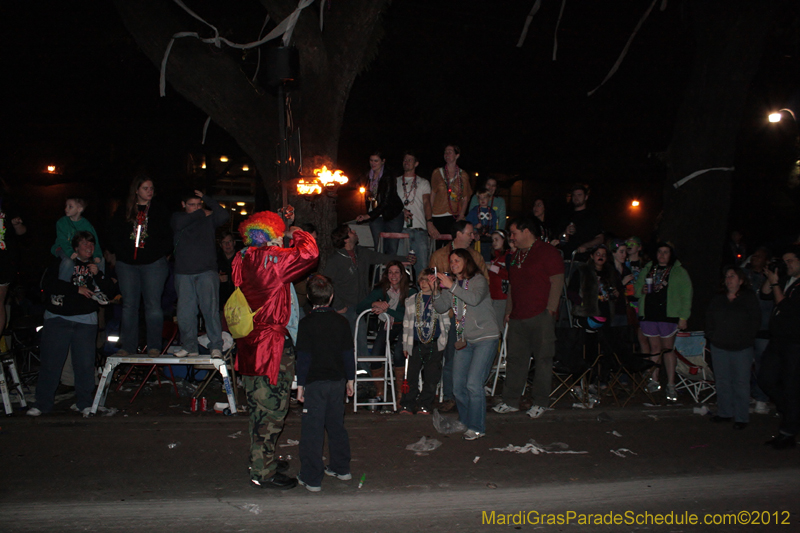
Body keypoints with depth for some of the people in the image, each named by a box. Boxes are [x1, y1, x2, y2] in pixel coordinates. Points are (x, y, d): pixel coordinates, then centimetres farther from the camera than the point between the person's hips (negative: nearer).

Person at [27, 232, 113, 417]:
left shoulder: (96, 267, 17)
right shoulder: (62, 263, 10)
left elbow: (108, 292, 7)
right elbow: (47, 284, -4)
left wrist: (97, 275, -8)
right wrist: (76, 289, -10)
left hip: (85, 320, 1)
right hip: (57, 318, -1)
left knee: (85, 363, -3)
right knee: (50, 361, -2)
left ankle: (85, 403, 8)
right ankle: (42, 403, 7)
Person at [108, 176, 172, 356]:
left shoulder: (159, 211, 8)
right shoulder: (123, 211, 12)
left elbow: (168, 238, 3)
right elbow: (114, 236, 10)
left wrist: (158, 253, -10)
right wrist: (122, 252, -4)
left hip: (153, 263, -2)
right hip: (127, 264, 2)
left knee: (153, 304, -5)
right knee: (129, 305, 3)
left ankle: (154, 346, -1)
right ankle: (128, 346, 8)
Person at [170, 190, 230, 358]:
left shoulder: (209, 219, 11)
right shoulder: (178, 218, 14)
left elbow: (224, 216, -7)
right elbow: (179, 224, -8)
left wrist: (206, 198, -2)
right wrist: (201, 214, 0)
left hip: (207, 271, -2)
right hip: (183, 273, 2)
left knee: (211, 309, -10)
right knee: (185, 313, 1)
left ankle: (216, 346, -7)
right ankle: (189, 346, 11)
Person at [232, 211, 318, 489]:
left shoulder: (242, 260, 7)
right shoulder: (271, 260, -17)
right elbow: (309, 252, -18)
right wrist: (297, 234, 1)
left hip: (249, 342, 9)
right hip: (271, 344, -9)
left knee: (261, 408, 20)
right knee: (272, 408, -1)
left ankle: (260, 461, 33)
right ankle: (263, 473, 7)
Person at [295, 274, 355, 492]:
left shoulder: (306, 324, -10)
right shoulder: (341, 321, 2)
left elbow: (303, 357, -10)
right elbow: (348, 353, 5)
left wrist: (300, 385, -4)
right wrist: (350, 379, 15)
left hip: (315, 382, -4)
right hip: (338, 381, 5)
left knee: (313, 429, 1)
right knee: (336, 425, 18)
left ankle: (311, 478, 5)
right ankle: (341, 468, 28)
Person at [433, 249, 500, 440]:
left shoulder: (479, 280, -5)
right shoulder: (451, 284, 14)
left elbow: (474, 299, -25)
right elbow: (441, 308, 6)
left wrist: (452, 286, -27)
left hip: (485, 338, -6)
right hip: (465, 340, 6)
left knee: (473, 384, -14)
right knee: (458, 386, 4)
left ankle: (477, 428, -2)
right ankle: (465, 423, 21)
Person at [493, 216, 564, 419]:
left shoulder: (547, 252, -2)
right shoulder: (516, 256, 21)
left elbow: (557, 282, -7)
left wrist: (550, 310, -13)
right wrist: (509, 311, 18)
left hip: (541, 316, -7)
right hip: (518, 317, 7)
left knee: (543, 358, -2)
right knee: (515, 358, 7)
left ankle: (540, 402, 6)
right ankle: (510, 401, 13)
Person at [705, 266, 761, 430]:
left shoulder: (749, 298, -1)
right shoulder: (717, 299, 11)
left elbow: (755, 321, -4)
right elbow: (709, 319, 14)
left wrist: (745, 338, -10)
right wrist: (711, 336, 2)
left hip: (741, 349, -4)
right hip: (719, 347, 4)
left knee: (740, 383, 0)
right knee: (722, 381, 10)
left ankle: (741, 417, 8)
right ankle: (725, 413, 21)